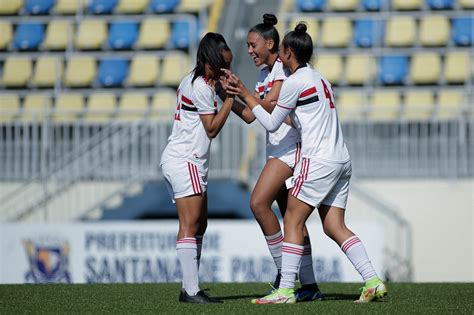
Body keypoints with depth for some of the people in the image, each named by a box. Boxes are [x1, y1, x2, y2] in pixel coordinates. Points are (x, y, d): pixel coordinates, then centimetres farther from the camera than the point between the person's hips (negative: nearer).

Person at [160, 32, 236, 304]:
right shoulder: (202, 87, -14)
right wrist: (230, 98, -9)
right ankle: (191, 291, -17)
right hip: (185, 161, -11)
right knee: (190, 225, -13)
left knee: (199, 225, 10)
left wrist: (224, 91, 10)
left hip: (182, 161, 11)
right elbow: (212, 129, -11)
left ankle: (190, 288, 9)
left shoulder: (192, 81, 16)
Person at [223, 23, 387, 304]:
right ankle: (373, 282, -2)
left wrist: (244, 94, 7)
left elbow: (272, 124, -1)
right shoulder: (319, 78, 17)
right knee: (335, 227, 7)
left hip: (318, 161, -8)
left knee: (293, 220, -2)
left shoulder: (295, 82, -8)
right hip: (342, 160, 8)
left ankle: (285, 290, -5)